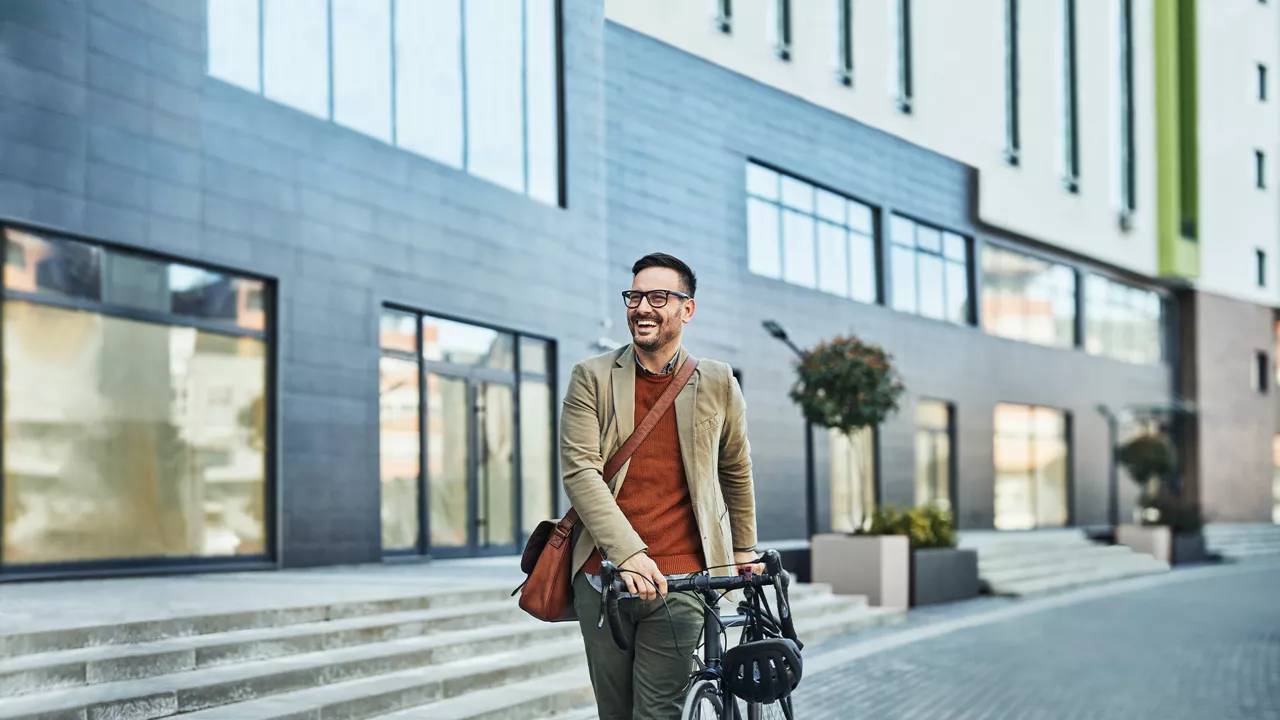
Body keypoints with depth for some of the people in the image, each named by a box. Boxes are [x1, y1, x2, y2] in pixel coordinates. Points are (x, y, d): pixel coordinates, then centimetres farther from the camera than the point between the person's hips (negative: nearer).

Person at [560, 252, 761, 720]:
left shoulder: (717, 383, 6)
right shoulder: (592, 378, 3)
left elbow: (736, 470, 21)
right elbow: (579, 471, -7)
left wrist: (743, 549, 26)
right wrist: (629, 554, -18)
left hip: (678, 583, -1)